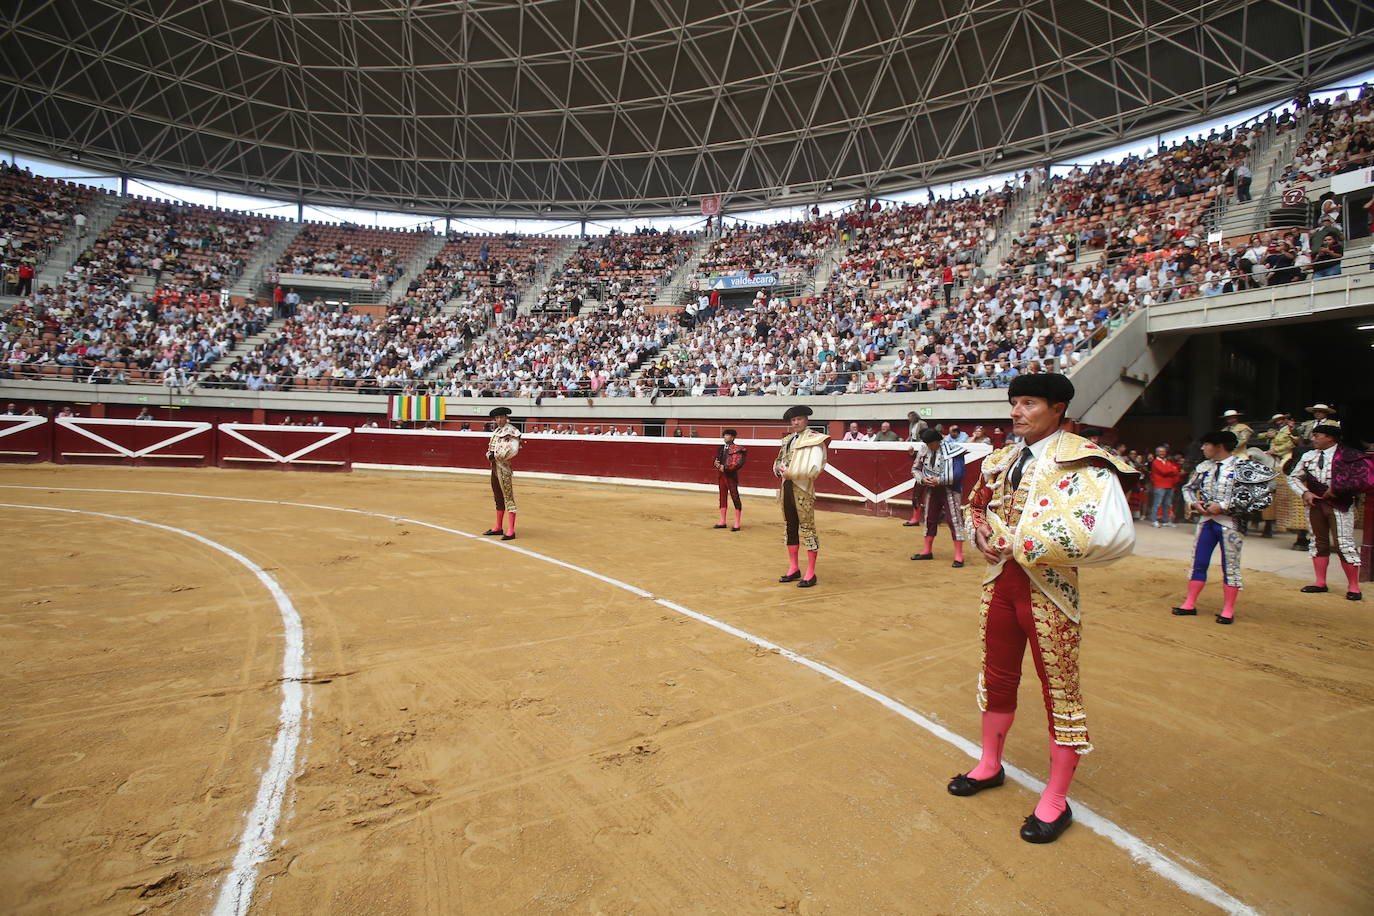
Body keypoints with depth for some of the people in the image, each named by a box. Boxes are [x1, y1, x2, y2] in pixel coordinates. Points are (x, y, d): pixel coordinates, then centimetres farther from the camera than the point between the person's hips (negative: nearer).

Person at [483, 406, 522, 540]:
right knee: (498, 499, 15)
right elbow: (490, 448, 23)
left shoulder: (511, 431, -8)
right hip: (494, 468, 9)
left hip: (504, 468, -9)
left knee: (508, 498, -9)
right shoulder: (496, 432, 19)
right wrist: (489, 455, 0)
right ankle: (499, 528, 25)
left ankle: (511, 531, -10)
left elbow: (513, 450, -21)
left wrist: (496, 455, -15)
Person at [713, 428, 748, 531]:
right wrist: (716, 463, -5)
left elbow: (738, 463, -15)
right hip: (721, 475, 7)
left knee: (735, 497, -4)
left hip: (731, 476, -7)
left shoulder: (737, 449, -7)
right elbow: (716, 460, 19)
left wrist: (725, 468, -17)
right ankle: (723, 522, 21)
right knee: (722, 497, 12)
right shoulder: (721, 448, 15)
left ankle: (737, 524, 0)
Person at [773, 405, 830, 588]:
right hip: (786, 488, 7)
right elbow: (778, 460, 20)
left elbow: (815, 468, -15)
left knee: (807, 528, -4)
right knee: (790, 528, 13)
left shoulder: (814, 440, -6)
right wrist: (780, 467, -3)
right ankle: (794, 569, 24)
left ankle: (810, 574, 3)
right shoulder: (787, 440, 17)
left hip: (803, 489, -7)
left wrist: (791, 473, -16)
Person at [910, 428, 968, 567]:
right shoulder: (925, 451, 1)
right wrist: (922, 479, -9)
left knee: (954, 520, -4)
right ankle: (927, 551, 28)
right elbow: (917, 469, 11)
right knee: (929, 519, 14)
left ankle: (959, 555, 3)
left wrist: (939, 480, -20)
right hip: (931, 490, 6)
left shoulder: (951, 449, -16)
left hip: (949, 491, -6)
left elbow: (958, 474, -21)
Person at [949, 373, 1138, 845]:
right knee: (997, 677, 20)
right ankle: (990, 765, 41)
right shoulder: (1000, 460, 6)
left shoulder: (1081, 461, -17)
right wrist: (982, 532, 0)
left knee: (1060, 691, 8)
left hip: (1048, 589, -6)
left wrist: (1028, 546, -23)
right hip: (1000, 581, 7)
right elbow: (977, 506, 24)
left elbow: (1115, 534, -29)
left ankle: (1055, 802, 25)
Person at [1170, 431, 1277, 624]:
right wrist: (1194, 503, -2)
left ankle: (1228, 610, 13)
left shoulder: (1242, 465, -9)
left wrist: (1223, 506, -18)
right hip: (1206, 520, 5)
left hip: (1229, 522, -5)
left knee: (1230, 566, 4)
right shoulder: (1203, 467, 8)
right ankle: (1190, 604, 17)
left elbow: (1260, 492, -16)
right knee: (1198, 563, 9)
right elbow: (1188, 488, 20)